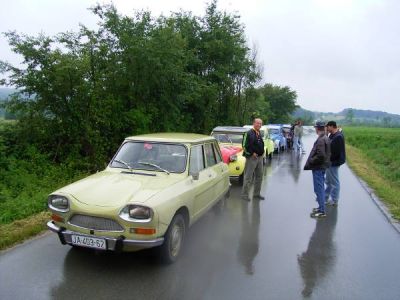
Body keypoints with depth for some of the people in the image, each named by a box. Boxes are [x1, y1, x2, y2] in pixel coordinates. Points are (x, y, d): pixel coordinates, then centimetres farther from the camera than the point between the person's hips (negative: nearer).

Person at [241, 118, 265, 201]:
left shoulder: (259, 133, 13)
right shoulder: (249, 133, -13)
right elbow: (245, 145, -18)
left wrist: (262, 152, 7)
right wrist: (252, 153, -17)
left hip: (260, 157, 9)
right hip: (251, 158, -8)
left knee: (259, 176, 15)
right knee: (248, 177, -3)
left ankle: (256, 194, 27)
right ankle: (244, 194, 5)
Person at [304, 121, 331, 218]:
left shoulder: (321, 140, -21)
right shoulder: (325, 138, 9)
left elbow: (320, 155, -28)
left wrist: (310, 161, -16)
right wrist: (311, 161, 13)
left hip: (318, 167, -10)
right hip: (322, 166, 10)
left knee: (319, 189, -2)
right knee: (321, 188, 19)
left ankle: (322, 211, 5)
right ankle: (321, 207, 31)